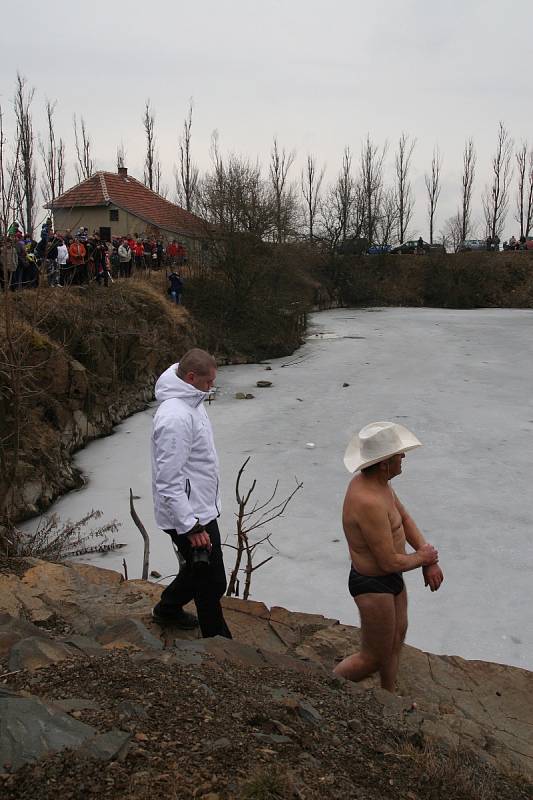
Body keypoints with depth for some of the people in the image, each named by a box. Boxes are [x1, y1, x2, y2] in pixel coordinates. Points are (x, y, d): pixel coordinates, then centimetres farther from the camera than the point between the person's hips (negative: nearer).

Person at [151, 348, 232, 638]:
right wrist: (191, 527, -26)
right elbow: (169, 481, -28)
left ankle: (168, 608, 48)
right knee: (212, 582, 4)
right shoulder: (175, 418, -28)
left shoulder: (190, 402, 5)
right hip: (189, 516, -10)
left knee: (198, 569, 26)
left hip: (200, 508, 10)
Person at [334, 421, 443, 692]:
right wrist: (423, 558, -10)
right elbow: (390, 562, -30)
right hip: (373, 586, -10)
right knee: (374, 658, 9)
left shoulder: (374, 479, -5)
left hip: (390, 579, 10)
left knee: (396, 638, 28)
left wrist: (429, 561, -2)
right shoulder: (369, 502, -36)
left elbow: (404, 518, 8)